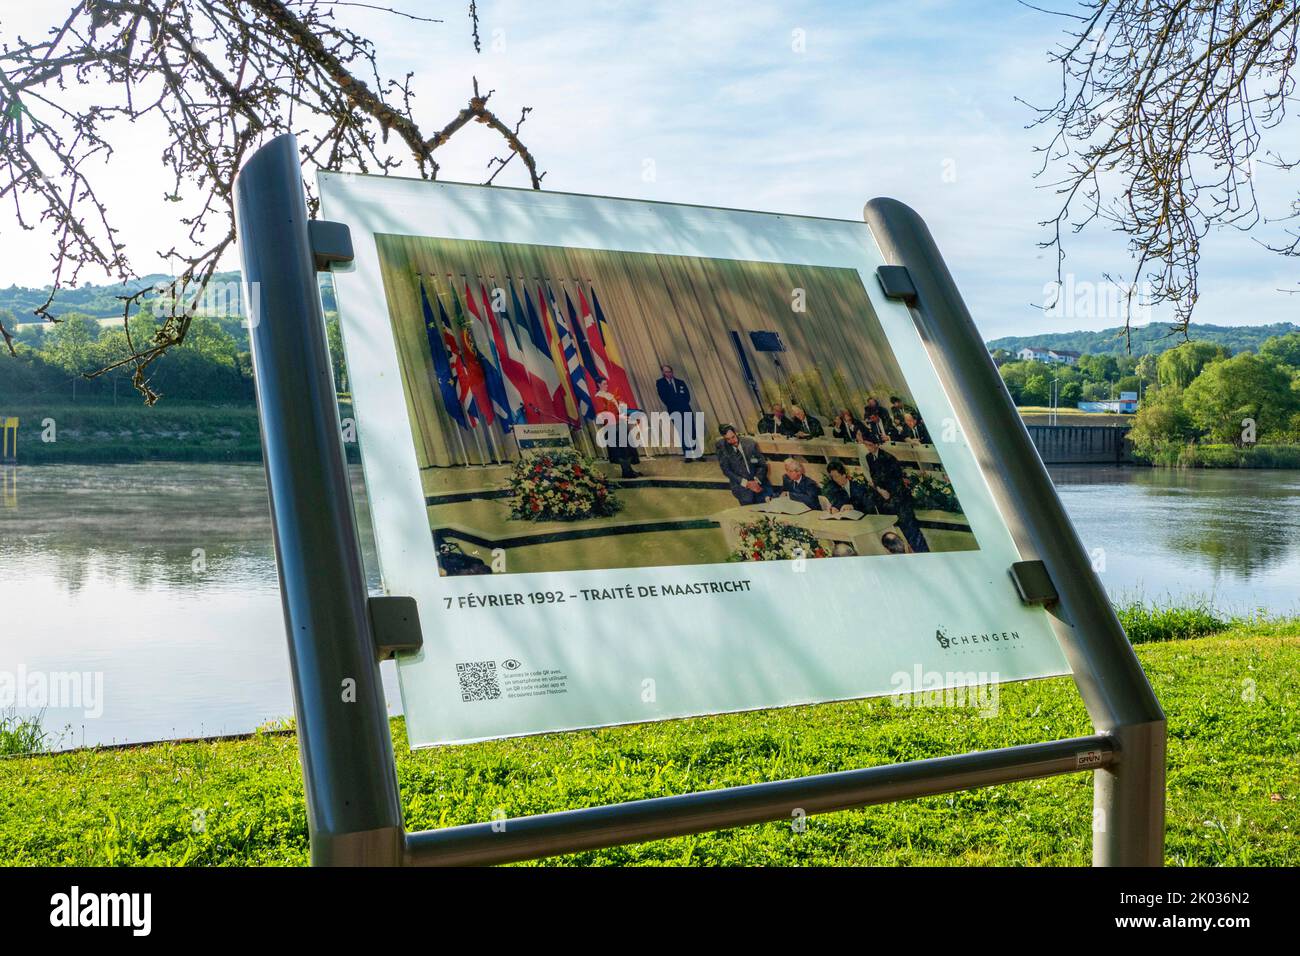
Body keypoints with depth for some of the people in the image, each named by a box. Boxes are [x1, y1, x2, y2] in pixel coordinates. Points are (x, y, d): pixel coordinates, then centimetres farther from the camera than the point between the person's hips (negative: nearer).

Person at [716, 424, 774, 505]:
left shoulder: (749, 443, 2)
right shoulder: (721, 447, -3)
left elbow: (762, 465, 6)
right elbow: (726, 470, -5)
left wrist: (756, 481, -11)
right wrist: (746, 483, -14)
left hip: (758, 481, 2)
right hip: (740, 483, -2)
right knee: (747, 500, -28)